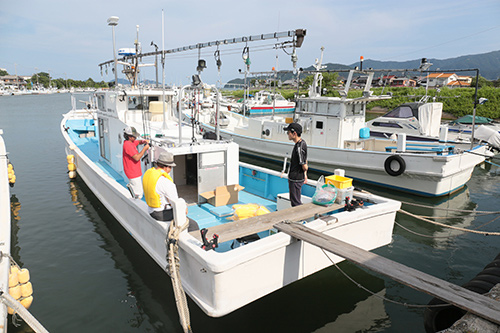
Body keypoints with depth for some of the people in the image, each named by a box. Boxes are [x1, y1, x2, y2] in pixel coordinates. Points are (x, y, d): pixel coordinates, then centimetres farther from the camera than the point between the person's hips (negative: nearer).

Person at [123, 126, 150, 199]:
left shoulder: (131, 142, 7)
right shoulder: (128, 145, -22)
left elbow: (138, 142, 25)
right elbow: (137, 158, -26)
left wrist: (144, 141, 2)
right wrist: (144, 148, -18)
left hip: (135, 171, 10)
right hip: (133, 173, -10)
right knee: (138, 194, -7)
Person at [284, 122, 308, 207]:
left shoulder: (299, 147, -26)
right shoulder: (302, 142, 6)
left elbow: (304, 166, -23)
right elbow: (305, 161, 15)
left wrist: (305, 170, 1)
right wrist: (305, 175, 20)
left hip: (296, 179, -10)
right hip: (296, 178, 10)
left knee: (296, 203, 2)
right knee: (294, 200, 22)